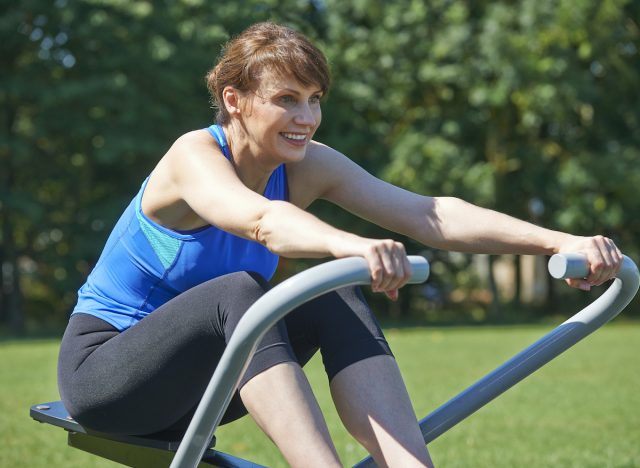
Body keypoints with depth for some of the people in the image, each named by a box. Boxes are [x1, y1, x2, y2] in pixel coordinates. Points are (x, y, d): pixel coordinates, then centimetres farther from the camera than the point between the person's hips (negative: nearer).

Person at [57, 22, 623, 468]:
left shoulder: (308, 166, -6)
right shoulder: (195, 155, -22)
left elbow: (428, 214, -19)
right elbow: (259, 219, -46)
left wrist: (560, 241, -31)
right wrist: (354, 246, -66)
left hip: (198, 379, 6)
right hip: (104, 364, -5)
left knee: (334, 300, -21)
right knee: (237, 290, -34)